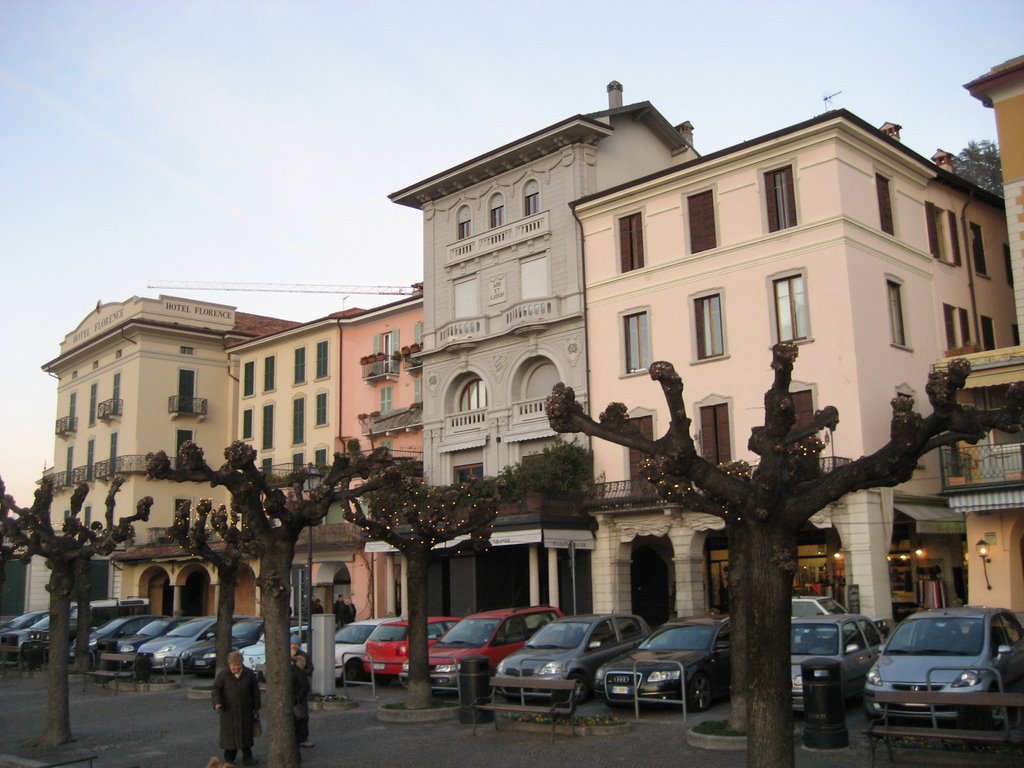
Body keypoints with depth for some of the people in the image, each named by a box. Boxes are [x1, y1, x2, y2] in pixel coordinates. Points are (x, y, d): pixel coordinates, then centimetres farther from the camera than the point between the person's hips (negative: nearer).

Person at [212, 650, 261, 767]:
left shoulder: (249, 674, 3)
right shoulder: (222, 675, -1)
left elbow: (256, 692, 8)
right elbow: (216, 689, -4)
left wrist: (256, 708, 7)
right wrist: (217, 703, -21)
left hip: (245, 711, 1)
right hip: (228, 710, -1)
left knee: (246, 734, 1)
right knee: (229, 734, 1)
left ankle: (247, 757, 8)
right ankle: (229, 758, 18)